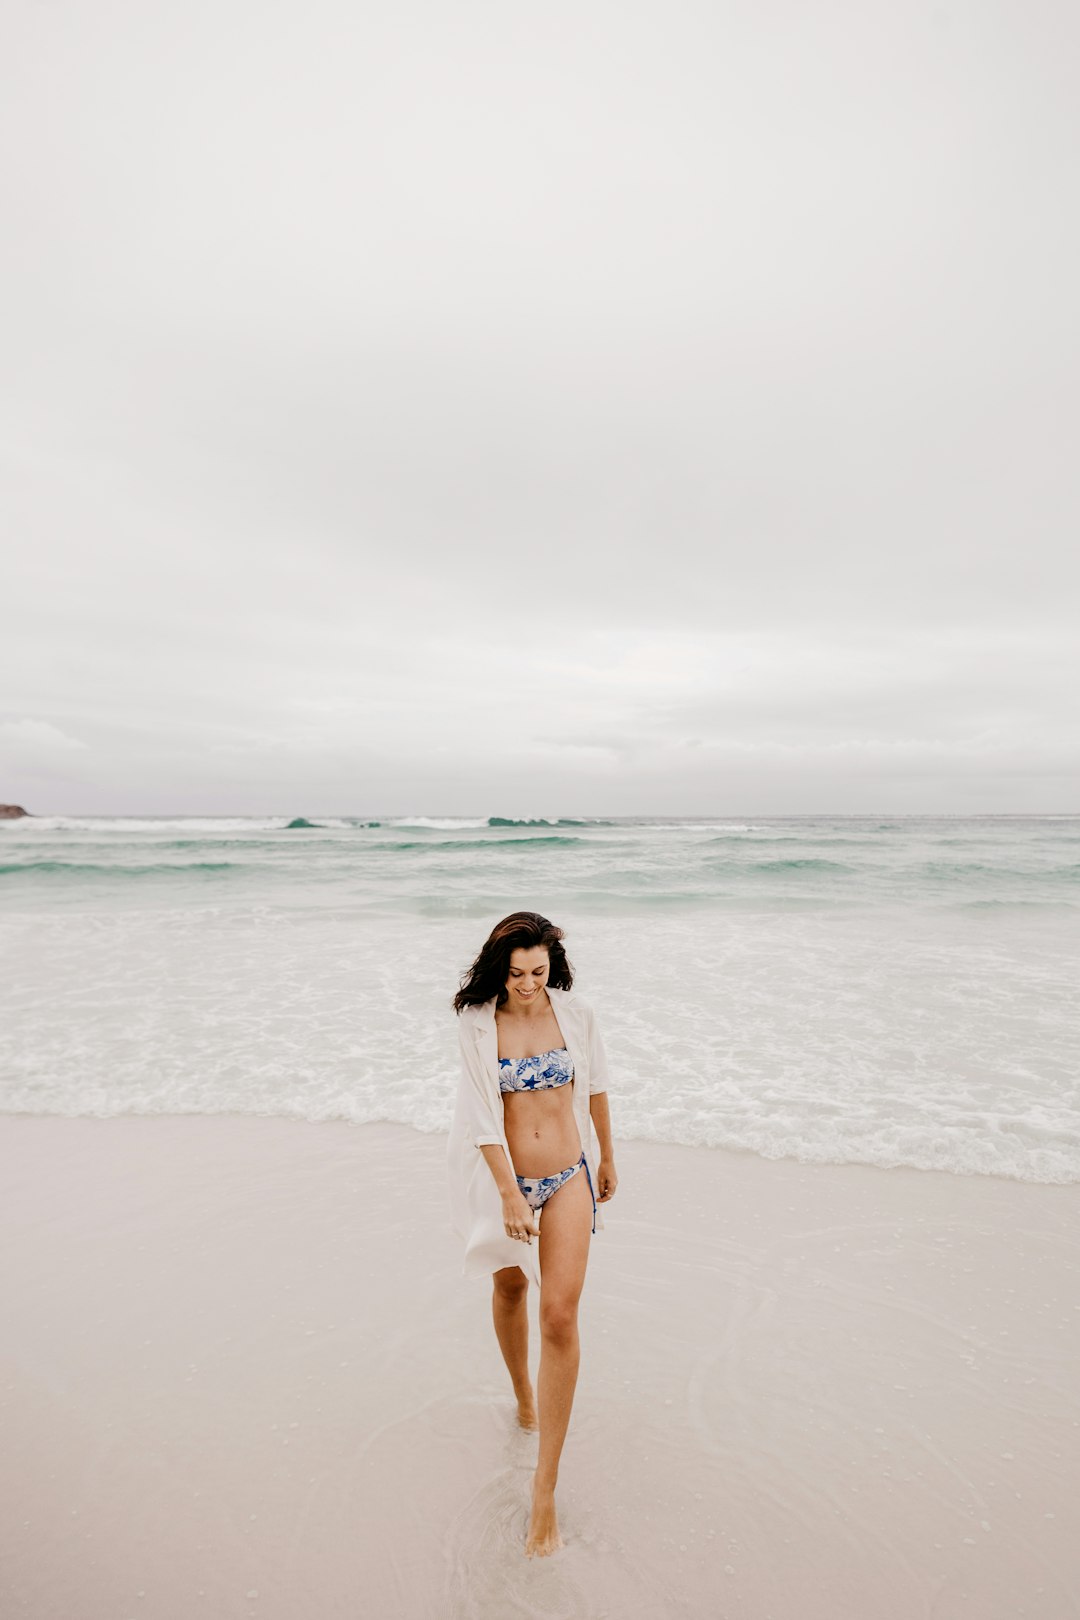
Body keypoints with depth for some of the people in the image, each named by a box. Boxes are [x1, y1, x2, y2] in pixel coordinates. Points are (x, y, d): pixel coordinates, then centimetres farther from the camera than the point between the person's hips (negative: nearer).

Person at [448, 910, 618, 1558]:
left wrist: (608, 1159, 14)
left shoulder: (576, 1011, -9)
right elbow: (483, 1116, -15)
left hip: (570, 1177, 0)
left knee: (561, 1316, -7)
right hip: (506, 1181, 0)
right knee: (509, 1291, 21)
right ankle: (523, 1396, 52)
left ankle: (545, 1491, 7)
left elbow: (595, 1087, 5)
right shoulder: (477, 1023, -15)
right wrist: (510, 1195, -19)